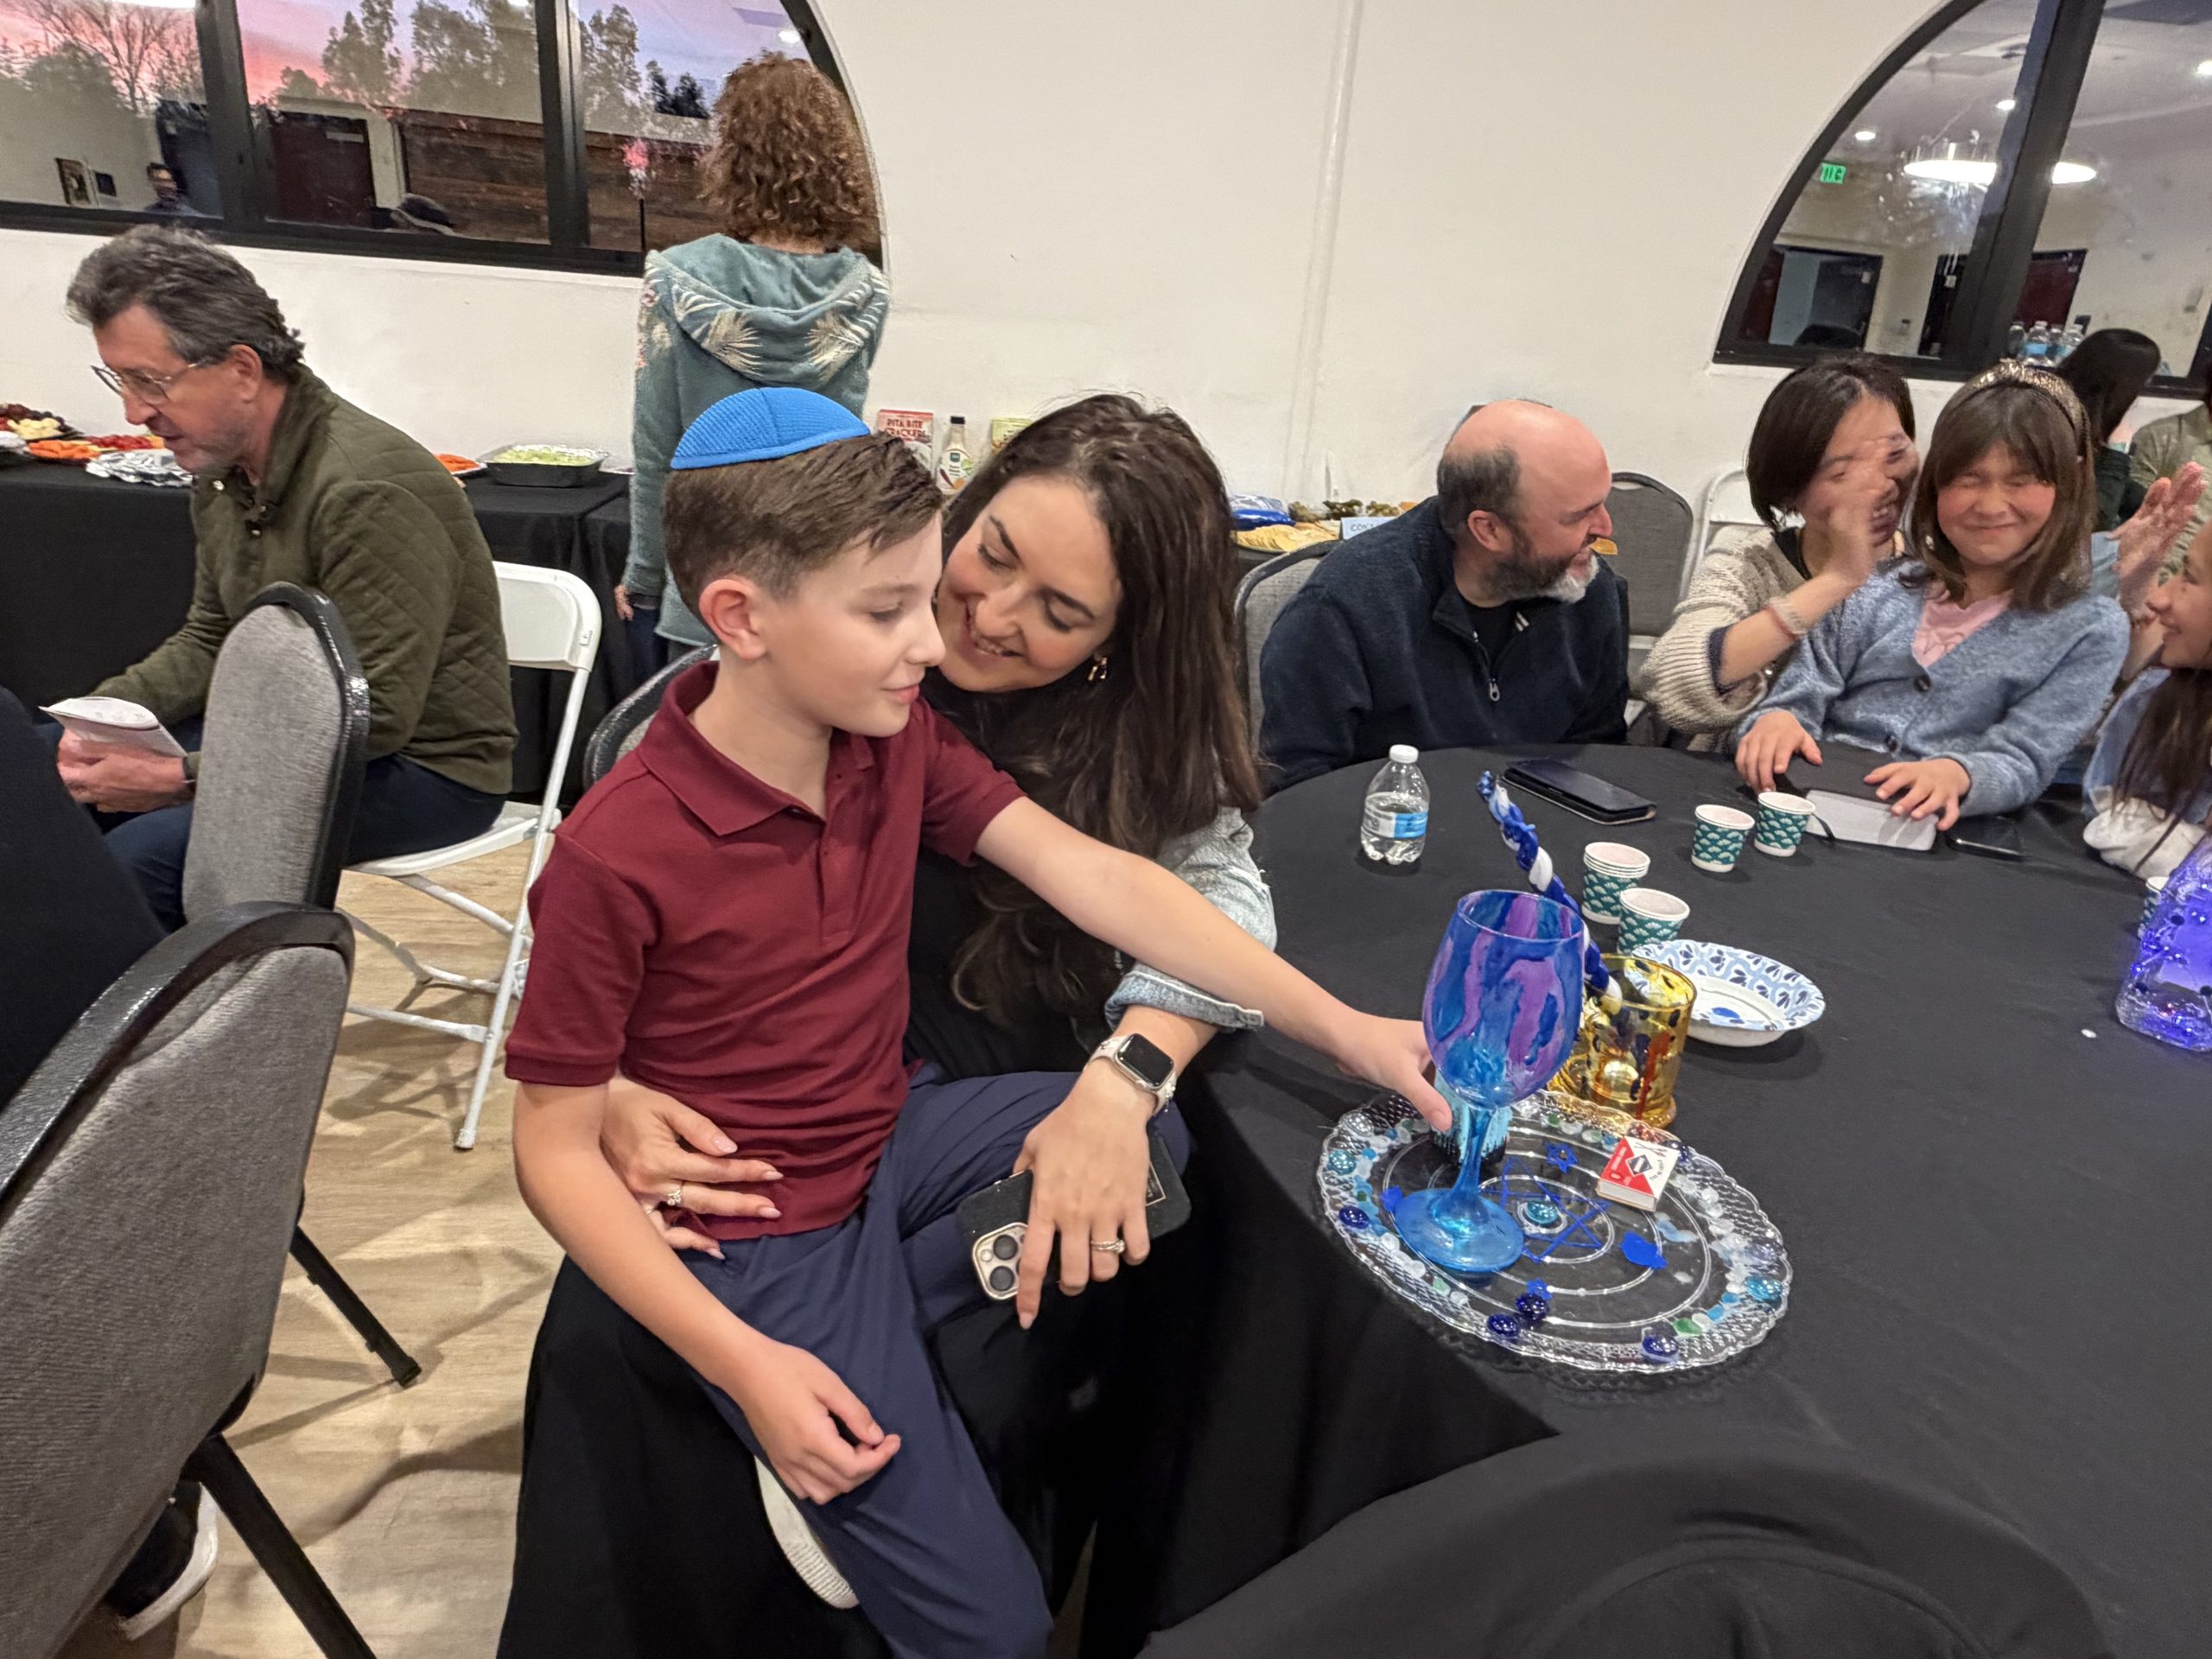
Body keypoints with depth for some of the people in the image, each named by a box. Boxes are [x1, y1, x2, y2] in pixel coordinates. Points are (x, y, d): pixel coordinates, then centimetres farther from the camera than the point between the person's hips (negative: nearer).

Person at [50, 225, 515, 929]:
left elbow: (375, 721, -26)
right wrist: (107, 709, -1)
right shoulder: (222, 468, 7)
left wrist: (177, 778, -24)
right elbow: (209, 641, 18)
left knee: (143, 855, -24)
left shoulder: (366, 490, -23)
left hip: (426, 765, -9)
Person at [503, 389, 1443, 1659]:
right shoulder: (617, 857, -24)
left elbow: (1096, 877, -12)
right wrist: (744, 1365, -22)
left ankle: (873, 1323, -2)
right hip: (758, 1236, -6)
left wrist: (1338, 1026, -18)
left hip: (893, 1135, 6)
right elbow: (558, 1148, -16)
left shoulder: (900, 741, -7)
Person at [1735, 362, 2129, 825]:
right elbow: (1799, 699, 7)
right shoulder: (1875, 588, 11)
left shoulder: (2091, 630, 7)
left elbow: (2022, 760, -4)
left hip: (1935, 836, -3)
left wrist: (1955, 774, -26)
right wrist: (1777, 720, -17)